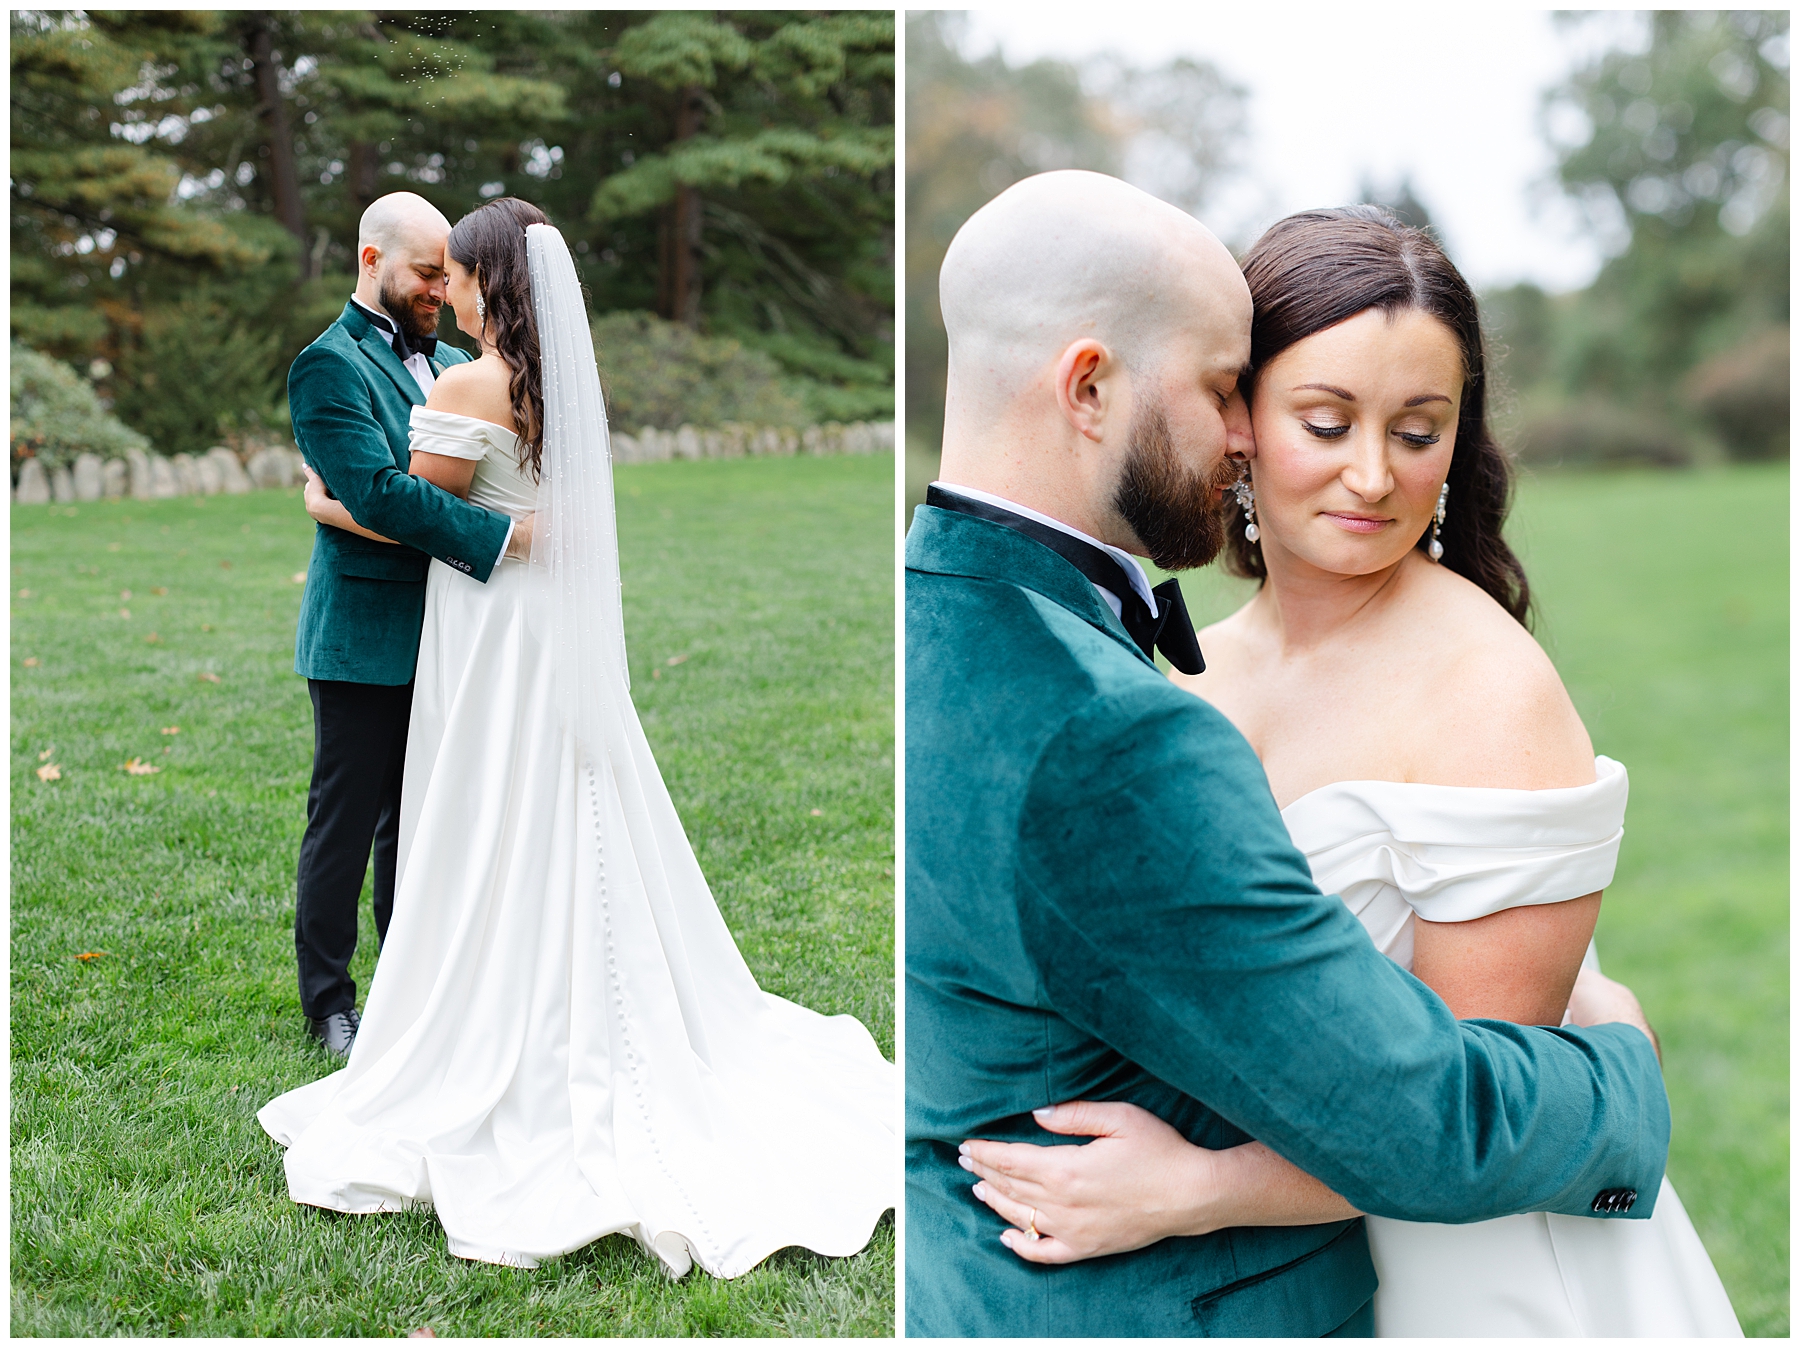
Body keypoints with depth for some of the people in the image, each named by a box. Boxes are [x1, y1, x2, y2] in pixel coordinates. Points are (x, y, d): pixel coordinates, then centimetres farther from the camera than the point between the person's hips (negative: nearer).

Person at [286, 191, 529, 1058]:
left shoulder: (451, 365, 15)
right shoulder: (330, 364, -11)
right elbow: (379, 493, -23)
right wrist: (502, 537, -27)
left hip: (437, 637, 7)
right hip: (363, 637, -7)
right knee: (345, 823, 3)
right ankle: (329, 1004, 16)